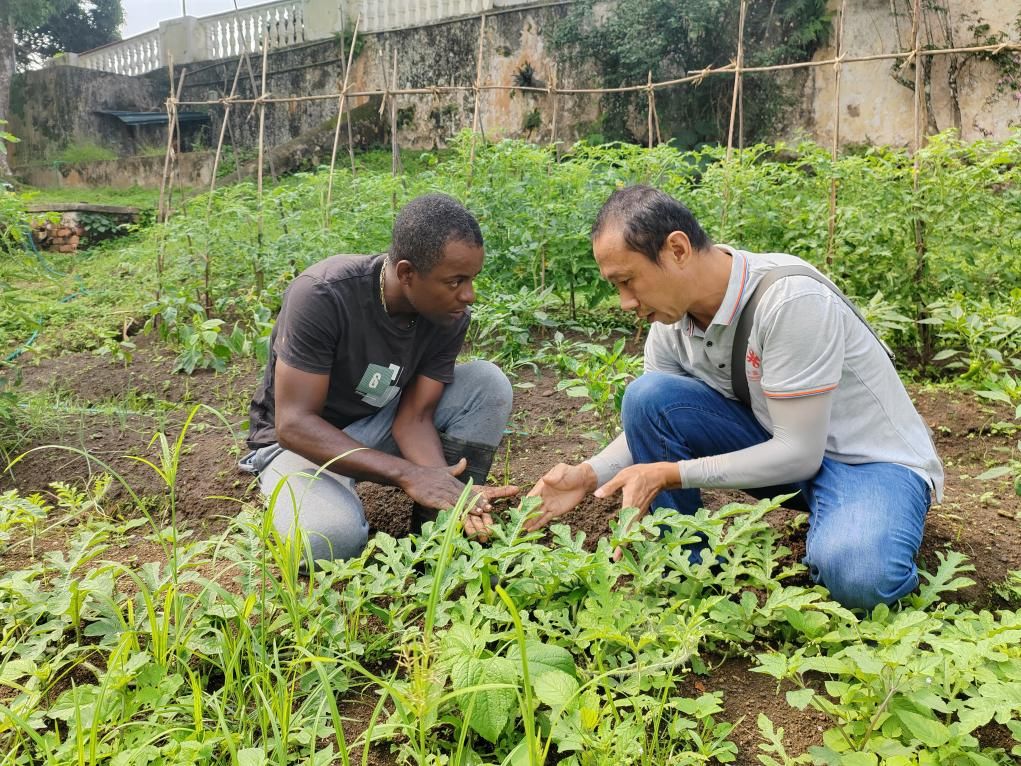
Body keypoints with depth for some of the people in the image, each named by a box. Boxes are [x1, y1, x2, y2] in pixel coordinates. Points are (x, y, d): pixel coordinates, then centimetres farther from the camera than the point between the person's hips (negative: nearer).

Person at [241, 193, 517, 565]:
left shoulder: (450, 315, -15)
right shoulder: (323, 294, -30)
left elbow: (413, 416, -13)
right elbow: (294, 423, -30)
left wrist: (450, 488, -34)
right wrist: (408, 474, -39)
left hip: (380, 425, 5)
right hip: (302, 440, -5)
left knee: (488, 382, -17)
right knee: (329, 538, -36)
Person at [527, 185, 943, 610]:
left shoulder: (790, 297, -29)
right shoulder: (670, 320, -9)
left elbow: (801, 454, -26)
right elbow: (649, 424, 4)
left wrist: (670, 474, -26)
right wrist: (588, 476, -15)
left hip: (872, 459, -6)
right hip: (780, 445, 6)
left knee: (857, 577, -38)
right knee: (647, 396, -15)